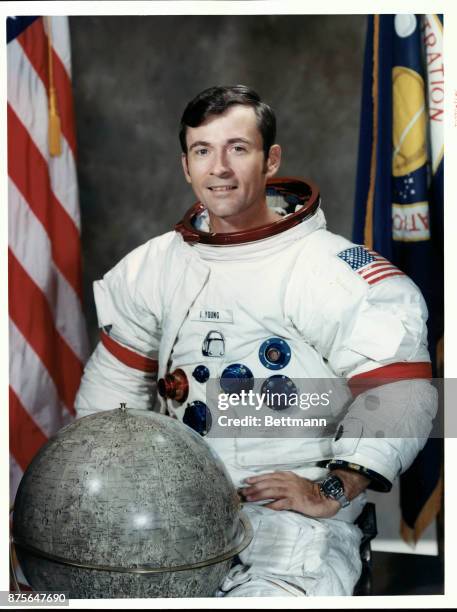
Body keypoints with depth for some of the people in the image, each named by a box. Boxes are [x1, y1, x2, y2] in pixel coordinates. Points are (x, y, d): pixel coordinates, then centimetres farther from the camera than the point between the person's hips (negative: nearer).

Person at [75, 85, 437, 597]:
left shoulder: (331, 268, -8)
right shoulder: (153, 266, 11)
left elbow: (397, 389, -10)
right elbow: (114, 379, 22)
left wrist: (332, 492, -14)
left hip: (295, 514, -5)